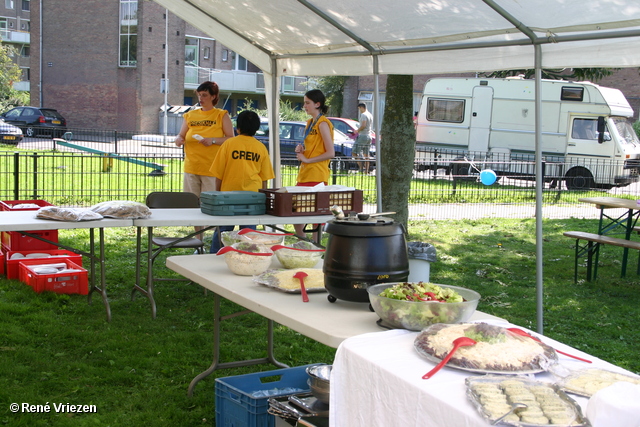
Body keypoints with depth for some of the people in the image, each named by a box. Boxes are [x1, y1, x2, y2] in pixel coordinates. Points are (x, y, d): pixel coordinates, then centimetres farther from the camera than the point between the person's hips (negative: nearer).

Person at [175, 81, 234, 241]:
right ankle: (198, 241, 17)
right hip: (191, 167, 4)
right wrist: (179, 139, -8)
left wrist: (213, 140, -18)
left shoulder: (221, 115, 2)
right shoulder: (190, 115, 13)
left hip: (212, 169, -4)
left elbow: (231, 139, -3)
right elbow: (181, 135, 15)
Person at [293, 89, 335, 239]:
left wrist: (307, 159, -13)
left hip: (316, 176, -9)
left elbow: (330, 153, -16)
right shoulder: (310, 122, 17)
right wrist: (301, 150, 6)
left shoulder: (323, 124, -10)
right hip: (304, 174, 9)